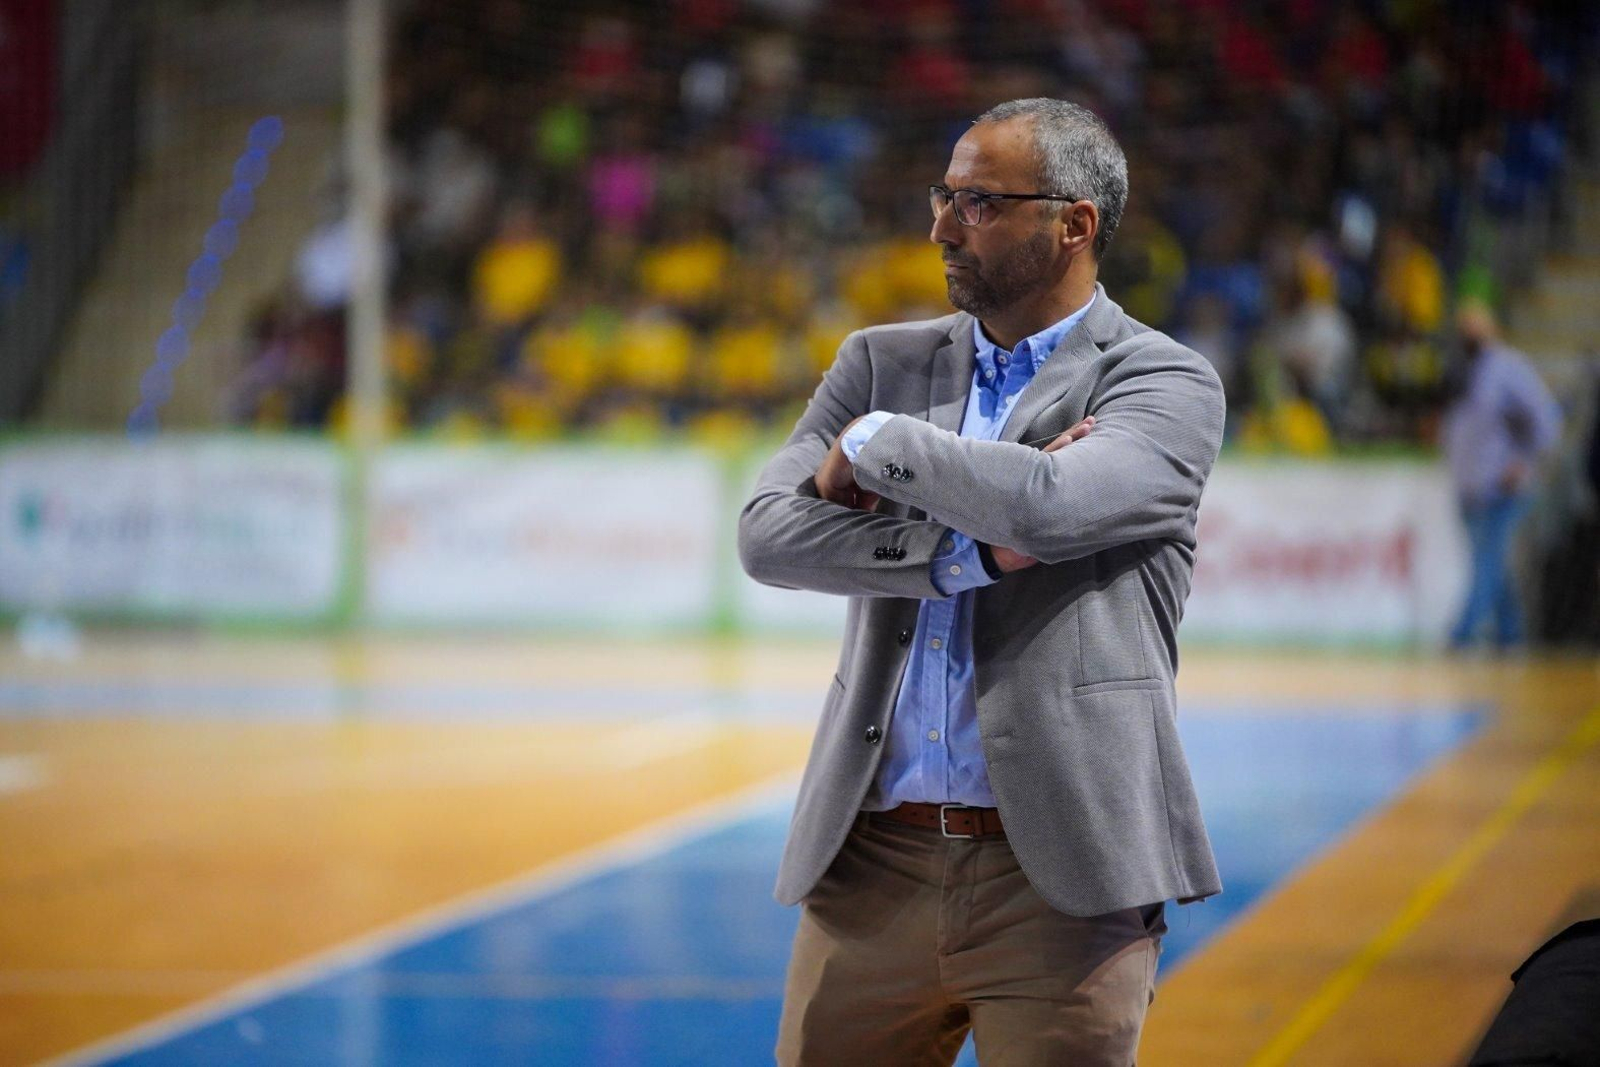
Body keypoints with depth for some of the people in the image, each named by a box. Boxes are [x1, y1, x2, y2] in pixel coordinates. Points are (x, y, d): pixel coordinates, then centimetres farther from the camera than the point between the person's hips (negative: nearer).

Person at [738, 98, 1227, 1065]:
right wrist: (974, 549, -13)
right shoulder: (884, 363, 13)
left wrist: (876, 443, -6)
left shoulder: (1168, 386, -1)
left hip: (1057, 876, -4)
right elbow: (770, 534, -2)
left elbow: (1049, 505, -21)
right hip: (874, 865, 4)